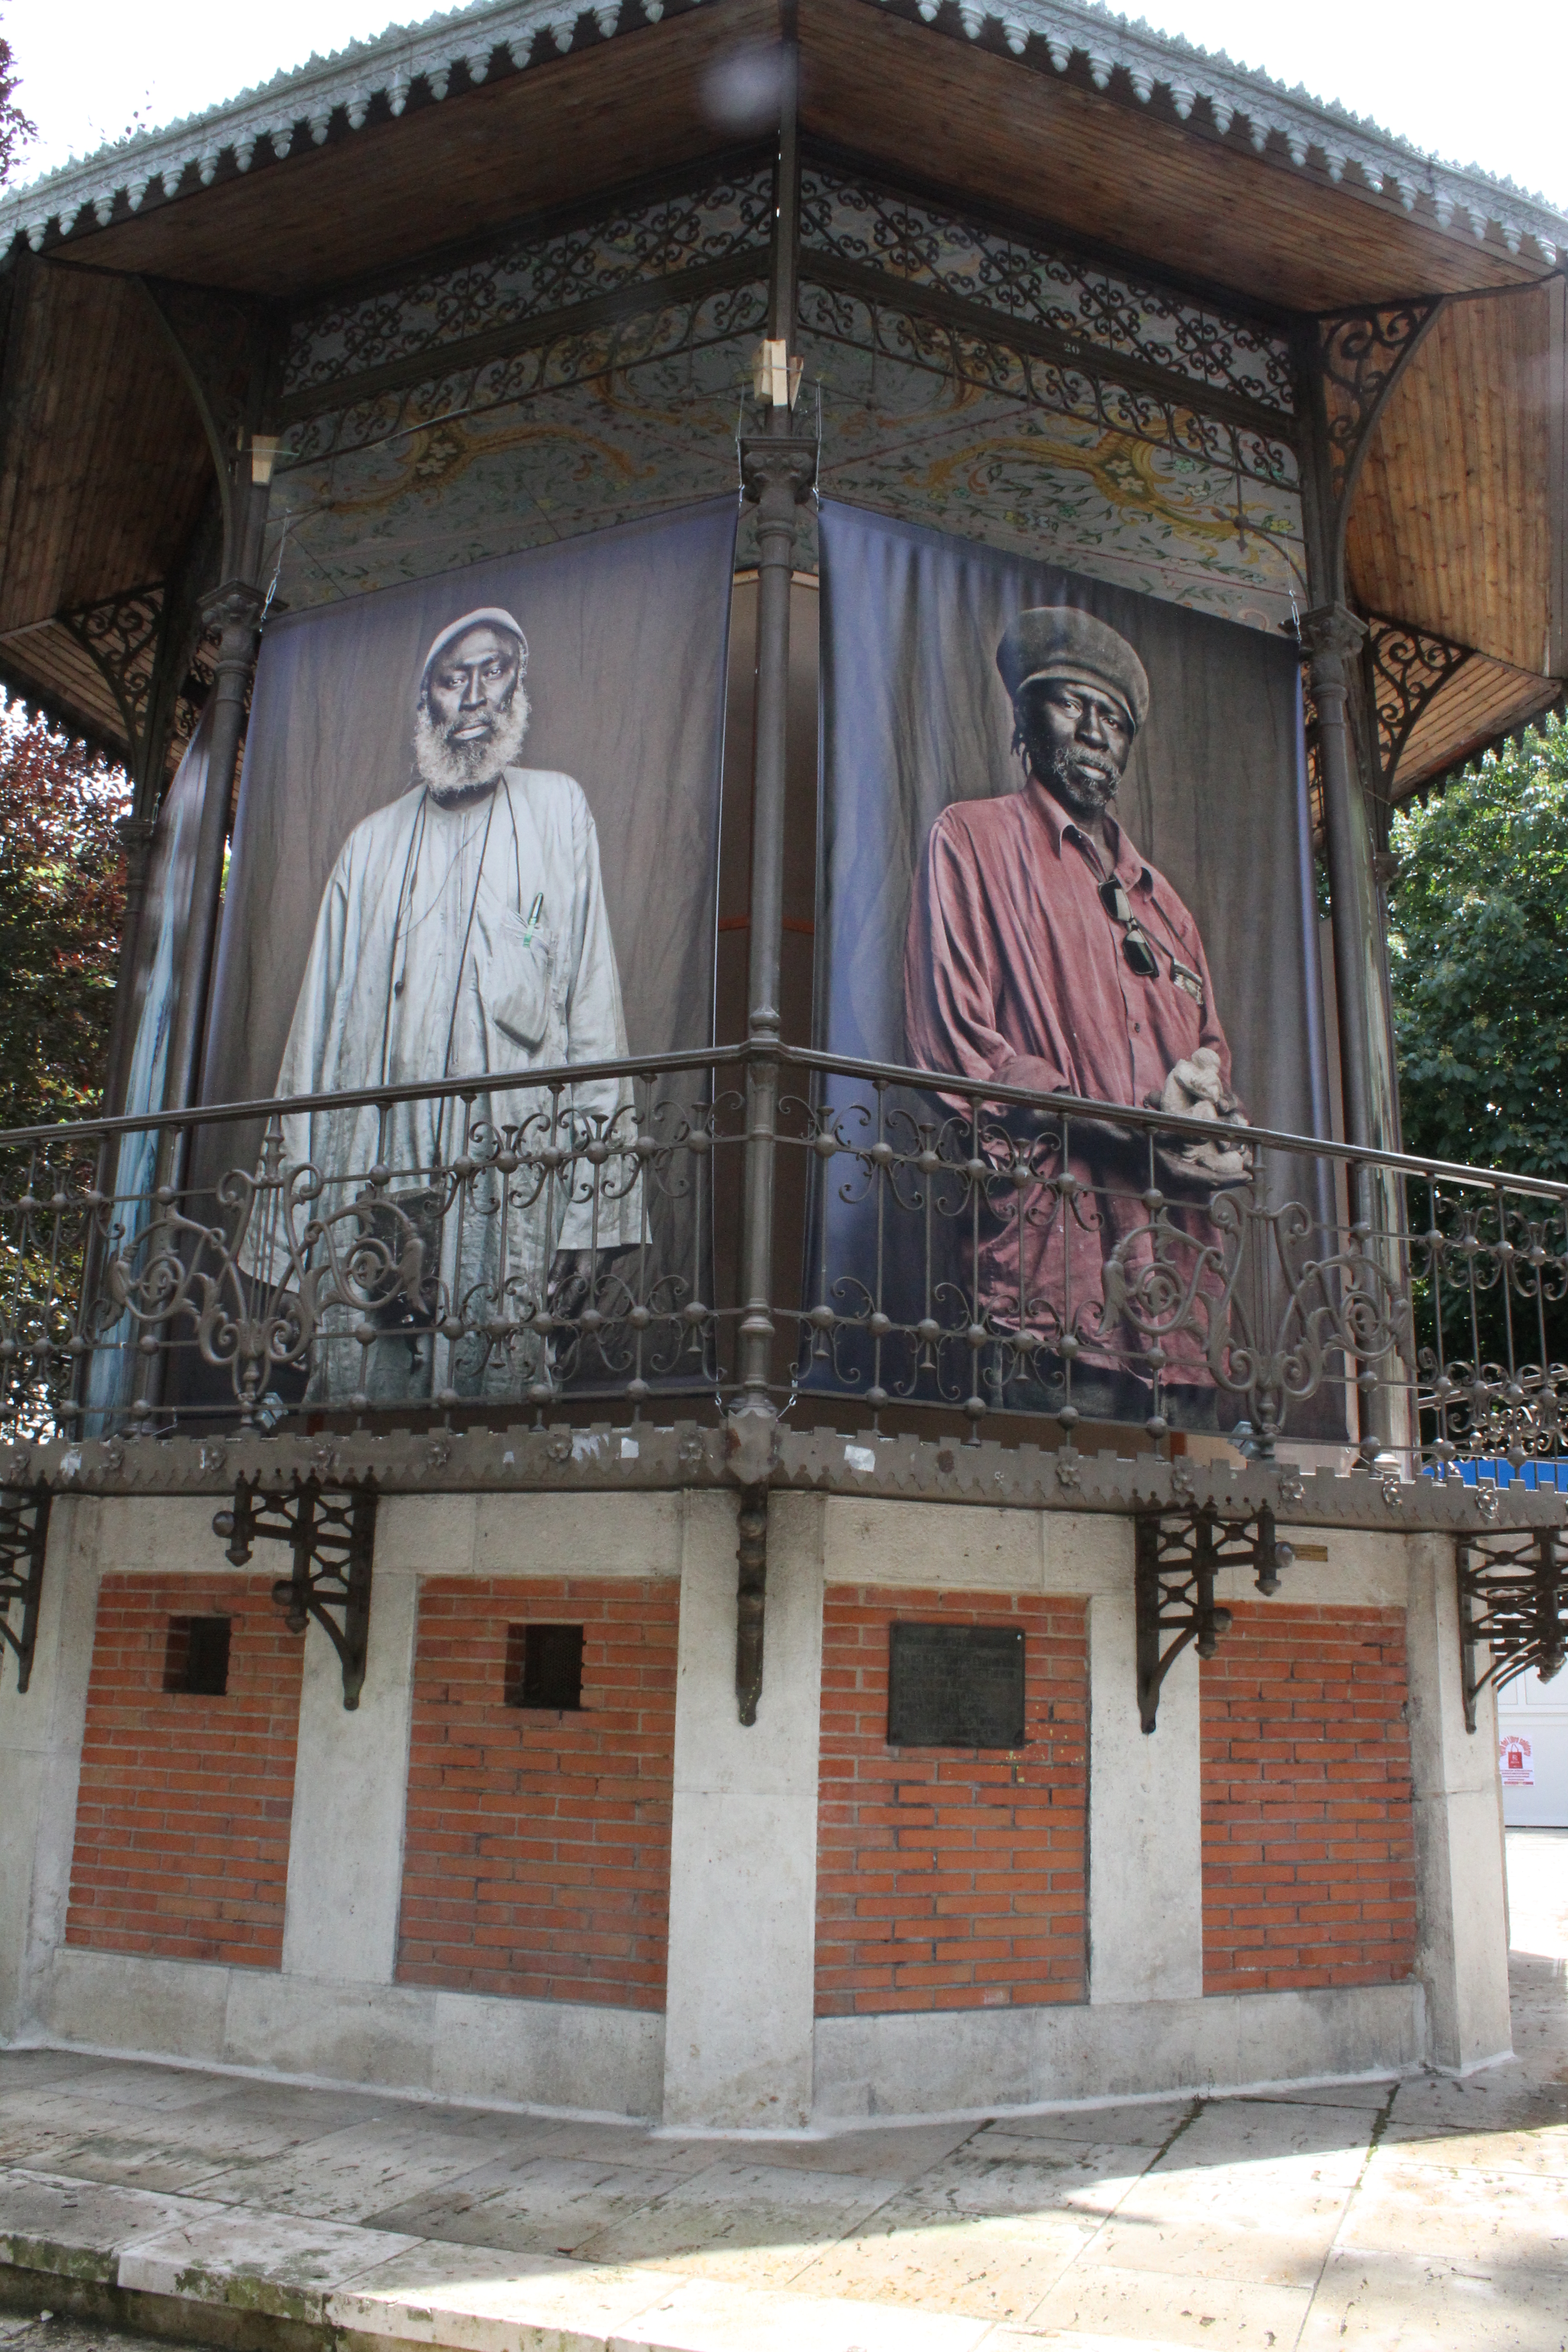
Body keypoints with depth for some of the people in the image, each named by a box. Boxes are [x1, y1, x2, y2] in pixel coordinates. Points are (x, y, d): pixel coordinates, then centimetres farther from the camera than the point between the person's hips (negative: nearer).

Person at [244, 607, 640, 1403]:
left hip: (507, 1164, -2)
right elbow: (320, 1028, 15)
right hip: (377, 1180, 2)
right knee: (356, 1395, -3)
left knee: (495, 1387, -7)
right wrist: (294, 1214, 8)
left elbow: (592, 1000, 4)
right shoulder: (373, 844, 19)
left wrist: (590, 1202, -6)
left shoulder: (557, 810, 13)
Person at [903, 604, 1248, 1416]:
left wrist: (1207, 1106, -3)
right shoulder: (973, 839, 8)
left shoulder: (1156, 899, 28)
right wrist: (1126, 1126, -14)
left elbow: (1210, 1048, 25)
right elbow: (953, 1043, -5)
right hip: (1055, 1229, -6)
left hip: (1170, 1254, 6)